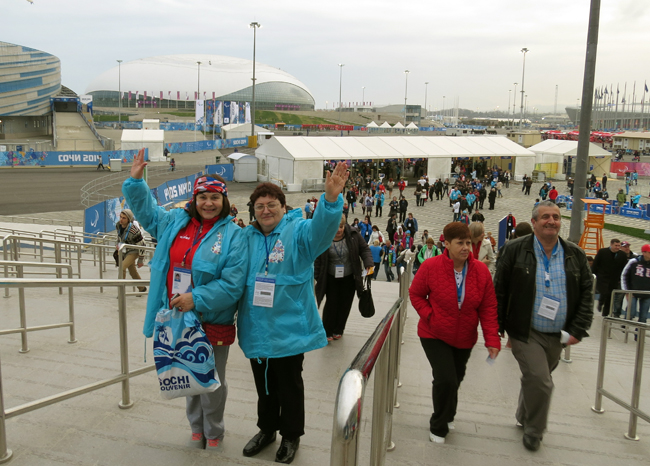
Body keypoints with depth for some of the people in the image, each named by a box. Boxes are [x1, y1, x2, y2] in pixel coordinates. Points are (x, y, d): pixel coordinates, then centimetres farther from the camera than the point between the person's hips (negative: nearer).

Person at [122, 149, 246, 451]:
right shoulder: (175, 223, 4)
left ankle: (213, 434, 32)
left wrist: (197, 299, -25)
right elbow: (146, 209, 21)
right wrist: (135, 181, 9)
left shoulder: (232, 236, -12)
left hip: (212, 322, -4)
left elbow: (232, 284, -19)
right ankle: (196, 429, 39)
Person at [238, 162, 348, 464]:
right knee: (264, 386, 21)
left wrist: (331, 198, -49)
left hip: (289, 330, -4)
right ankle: (267, 429, 42)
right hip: (256, 330, 4)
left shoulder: (298, 232, -9)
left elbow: (322, 228, -32)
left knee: (290, 387, 13)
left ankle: (291, 436, 34)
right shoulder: (246, 237, 4)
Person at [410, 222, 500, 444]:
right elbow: (416, 294, -3)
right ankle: (439, 427, 14)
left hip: (464, 339, 3)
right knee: (445, 379, -14)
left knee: (455, 379, 19)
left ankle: (447, 415, 50)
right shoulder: (431, 266, -17)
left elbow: (488, 309, -7)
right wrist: (430, 316, -17)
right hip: (435, 336, -3)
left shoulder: (481, 271, -11)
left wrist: (492, 340, -14)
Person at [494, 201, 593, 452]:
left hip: (557, 337, 4)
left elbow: (586, 294, 5)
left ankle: (524, 417, 43)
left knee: (534, 380, 17)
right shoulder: (515, 250, -6)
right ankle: (534, 431, 11)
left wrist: (578, 330, -4)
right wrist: (497, 329, -6)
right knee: (540, 383, -12)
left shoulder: (575, 255, 4)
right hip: (526, 334, -4)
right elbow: (499, 291, -5)